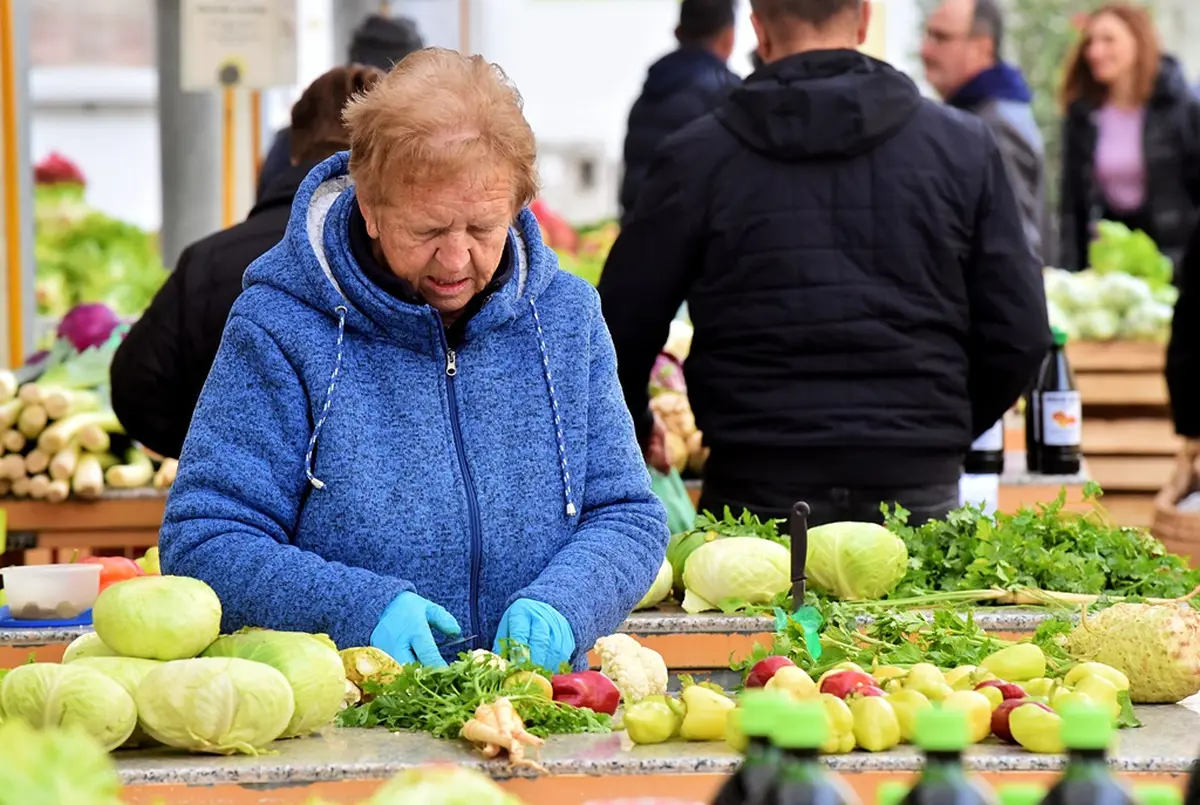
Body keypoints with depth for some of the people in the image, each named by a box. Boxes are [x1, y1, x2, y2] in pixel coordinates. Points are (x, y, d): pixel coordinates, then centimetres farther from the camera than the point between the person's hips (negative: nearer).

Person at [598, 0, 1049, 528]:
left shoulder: (697, 158, 1)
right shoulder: (963, 146, 6)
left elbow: (621, 332, 3)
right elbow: (1019, 335, 5)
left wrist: (635, 434, 23)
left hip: (757, 488, -1)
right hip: (916, 487, 1)